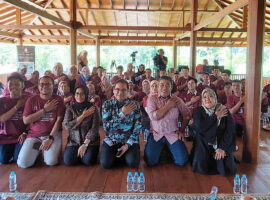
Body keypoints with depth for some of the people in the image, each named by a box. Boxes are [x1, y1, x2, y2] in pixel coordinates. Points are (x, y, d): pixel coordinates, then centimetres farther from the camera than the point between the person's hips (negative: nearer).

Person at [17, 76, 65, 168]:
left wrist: (50, 138, -16)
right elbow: (25, 120, -4)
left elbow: (59, 120, -6)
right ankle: (38, 149, 13)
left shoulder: (58, 100, 0)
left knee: (51, 162, -23)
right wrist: (44, 110, -10)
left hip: (53, 134, -1)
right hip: (34, 135, 2)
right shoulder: (32, 100, 5)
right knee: (23, 163, -15)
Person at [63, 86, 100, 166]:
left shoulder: (92, 108, -4)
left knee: (88, 161, -23)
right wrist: (83, 116, -13)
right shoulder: (70, 109, 3)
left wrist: (85, 144, -17)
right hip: (74, 141, 2)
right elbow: (67, 126, -10)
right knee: (68, 161, -20)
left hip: (90, 141, -1)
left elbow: (94, 128, -10)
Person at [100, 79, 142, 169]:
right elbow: (106, 127, -13)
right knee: (105, 164, -19)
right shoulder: (107, 104, -3)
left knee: (133, 163, -22)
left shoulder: (135, 105, -5)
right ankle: (116, 155, 14)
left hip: (129, 140, 0)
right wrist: (122, 113, -21)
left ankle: (124, 154, 12)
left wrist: (127, 145, -14)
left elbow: (138, 128, -5)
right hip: (111, 140, 1)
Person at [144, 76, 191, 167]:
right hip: (156, 134, -1)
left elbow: (187, 115, 12)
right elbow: (153, 116, -16)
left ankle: (169, 150, 22)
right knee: (150, 162, -14)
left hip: (173, 135, 1)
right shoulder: (152, 99, -2)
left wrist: (181, 130, 3)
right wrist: (168, 106, -12)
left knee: (182, 161, -11)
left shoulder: (177, 100, 3)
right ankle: (162, 151, 19)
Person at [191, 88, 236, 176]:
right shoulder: (198, 111, -1)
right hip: (204, 144, -1)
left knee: (227, 168, -15)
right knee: (202, 167, -20)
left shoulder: (223, 111, 0)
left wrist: (222, 147, -17)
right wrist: (216, 116, -13)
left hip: (221, 143, 1)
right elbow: (200, 127, -18)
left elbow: (230, 130, -7)